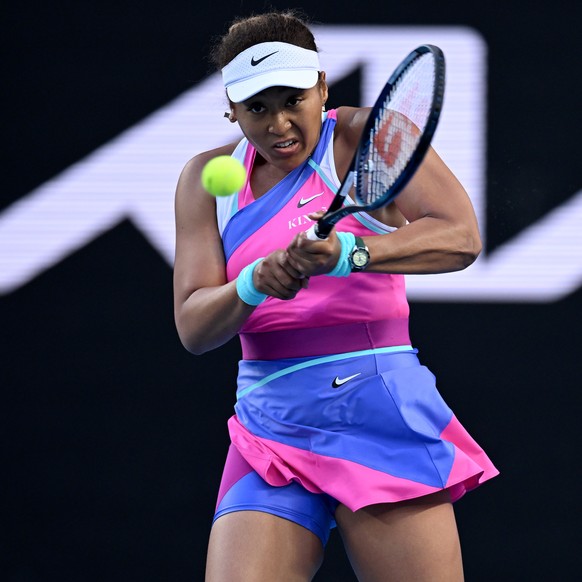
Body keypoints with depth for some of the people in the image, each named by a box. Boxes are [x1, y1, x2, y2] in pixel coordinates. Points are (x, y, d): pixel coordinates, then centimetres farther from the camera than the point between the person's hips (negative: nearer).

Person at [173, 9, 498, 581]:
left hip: (379, 412, -3)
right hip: (269, 422, 3)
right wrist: (253, 285, -19)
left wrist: (344, 252, -32)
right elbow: (192, 327, 2)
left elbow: (461, 237, -18)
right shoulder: (206, 177, 10)